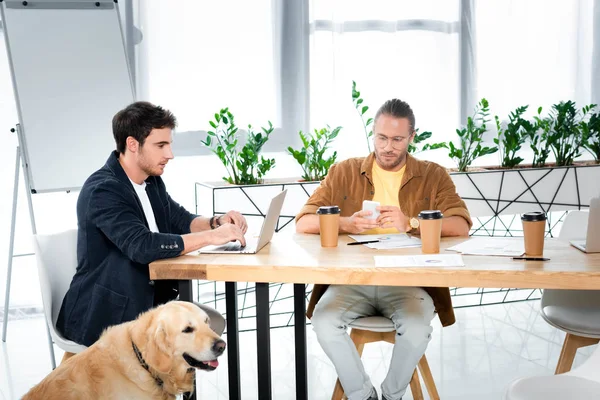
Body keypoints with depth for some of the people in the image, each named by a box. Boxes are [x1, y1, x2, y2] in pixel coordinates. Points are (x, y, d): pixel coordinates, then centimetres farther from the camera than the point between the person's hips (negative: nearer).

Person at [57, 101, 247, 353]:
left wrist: (216, 222, -8)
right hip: (104, 314, -9)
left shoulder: (151, 181, 7)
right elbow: (143, 246, -33)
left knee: (211, 322, -3)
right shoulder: (103, 190, -21)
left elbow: (181, 221, 14)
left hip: (147, 299, 9)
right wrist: (211, 236, -31)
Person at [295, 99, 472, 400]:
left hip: (408, 281, -1)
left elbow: (461, 226, -4)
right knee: (323, 320, -28)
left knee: (417, 327, -31)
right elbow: (304, 223, 4)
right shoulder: (343, 173, 11)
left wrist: (410, 223, -21)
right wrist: (346, 223, -16)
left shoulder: (433, 176, 9)